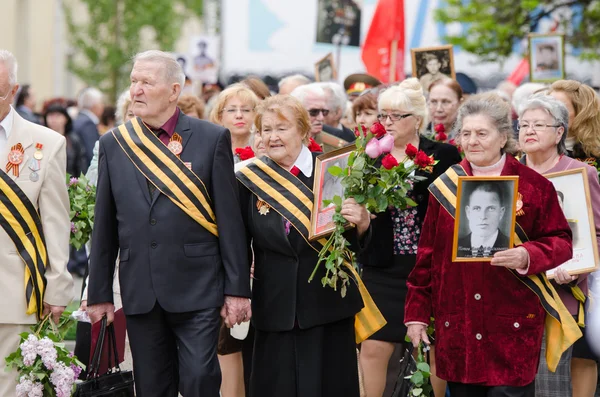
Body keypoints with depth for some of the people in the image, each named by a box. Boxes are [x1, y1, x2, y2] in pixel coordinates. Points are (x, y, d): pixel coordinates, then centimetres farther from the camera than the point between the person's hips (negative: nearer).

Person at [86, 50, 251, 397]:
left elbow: (230, 219, -2)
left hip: (197, 289, -3)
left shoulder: (212, 139, 0)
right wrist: (100, 293, 7)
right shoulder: (114, 144, 8)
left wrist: (237, 289, -5)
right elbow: (105, 226, 9)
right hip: (140, 291, 3)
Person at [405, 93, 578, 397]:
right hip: (456, 325, 3)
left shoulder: (534, 186, -1)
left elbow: (561, 243, 1)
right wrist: (416, 312, 9)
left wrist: (527, 257, -19)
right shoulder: (444, 186, 7)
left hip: (513, 325, -3)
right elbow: (427, 255, 10)